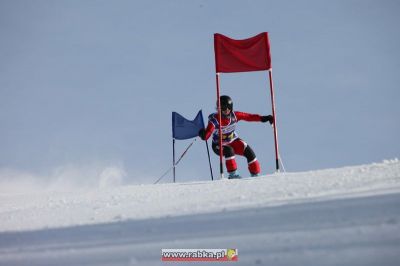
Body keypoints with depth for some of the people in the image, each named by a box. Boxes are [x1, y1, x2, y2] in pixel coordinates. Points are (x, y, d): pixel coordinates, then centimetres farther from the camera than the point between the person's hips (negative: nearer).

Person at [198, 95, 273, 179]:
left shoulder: (234, 115, -15)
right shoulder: (214, 120, -27)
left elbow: (249, 117, -8)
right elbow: (206, 136, -36)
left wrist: (263, 118, -16)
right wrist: (203, 134, -59)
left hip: (233, 141, 4)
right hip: (219, 145, -4)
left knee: (248, 151, -14)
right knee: (229, 151, -35)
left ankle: (255, 174, 1)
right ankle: (232, 174, -25)